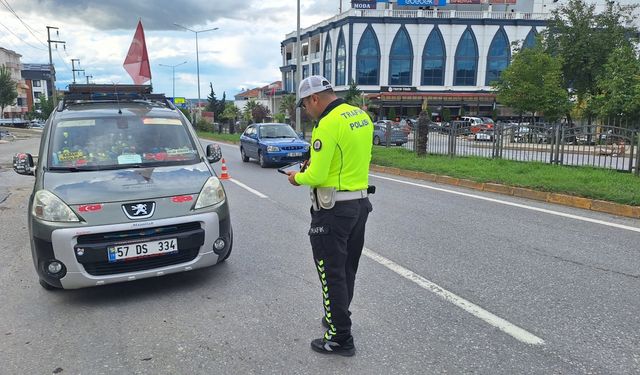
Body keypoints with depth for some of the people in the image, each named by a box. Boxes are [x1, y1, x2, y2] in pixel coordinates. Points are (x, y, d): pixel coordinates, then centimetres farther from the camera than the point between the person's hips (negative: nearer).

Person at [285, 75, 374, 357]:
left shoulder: (328, 124, -20)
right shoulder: (362, 116, 8)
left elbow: (316, 176, -21)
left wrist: (298, 178, 0)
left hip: (333, 209, -9)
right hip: (360, 202, 9)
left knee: (332, 274, 3)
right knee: (347, 269, 21)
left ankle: (340, 338, 13)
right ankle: (338, 318, 38)